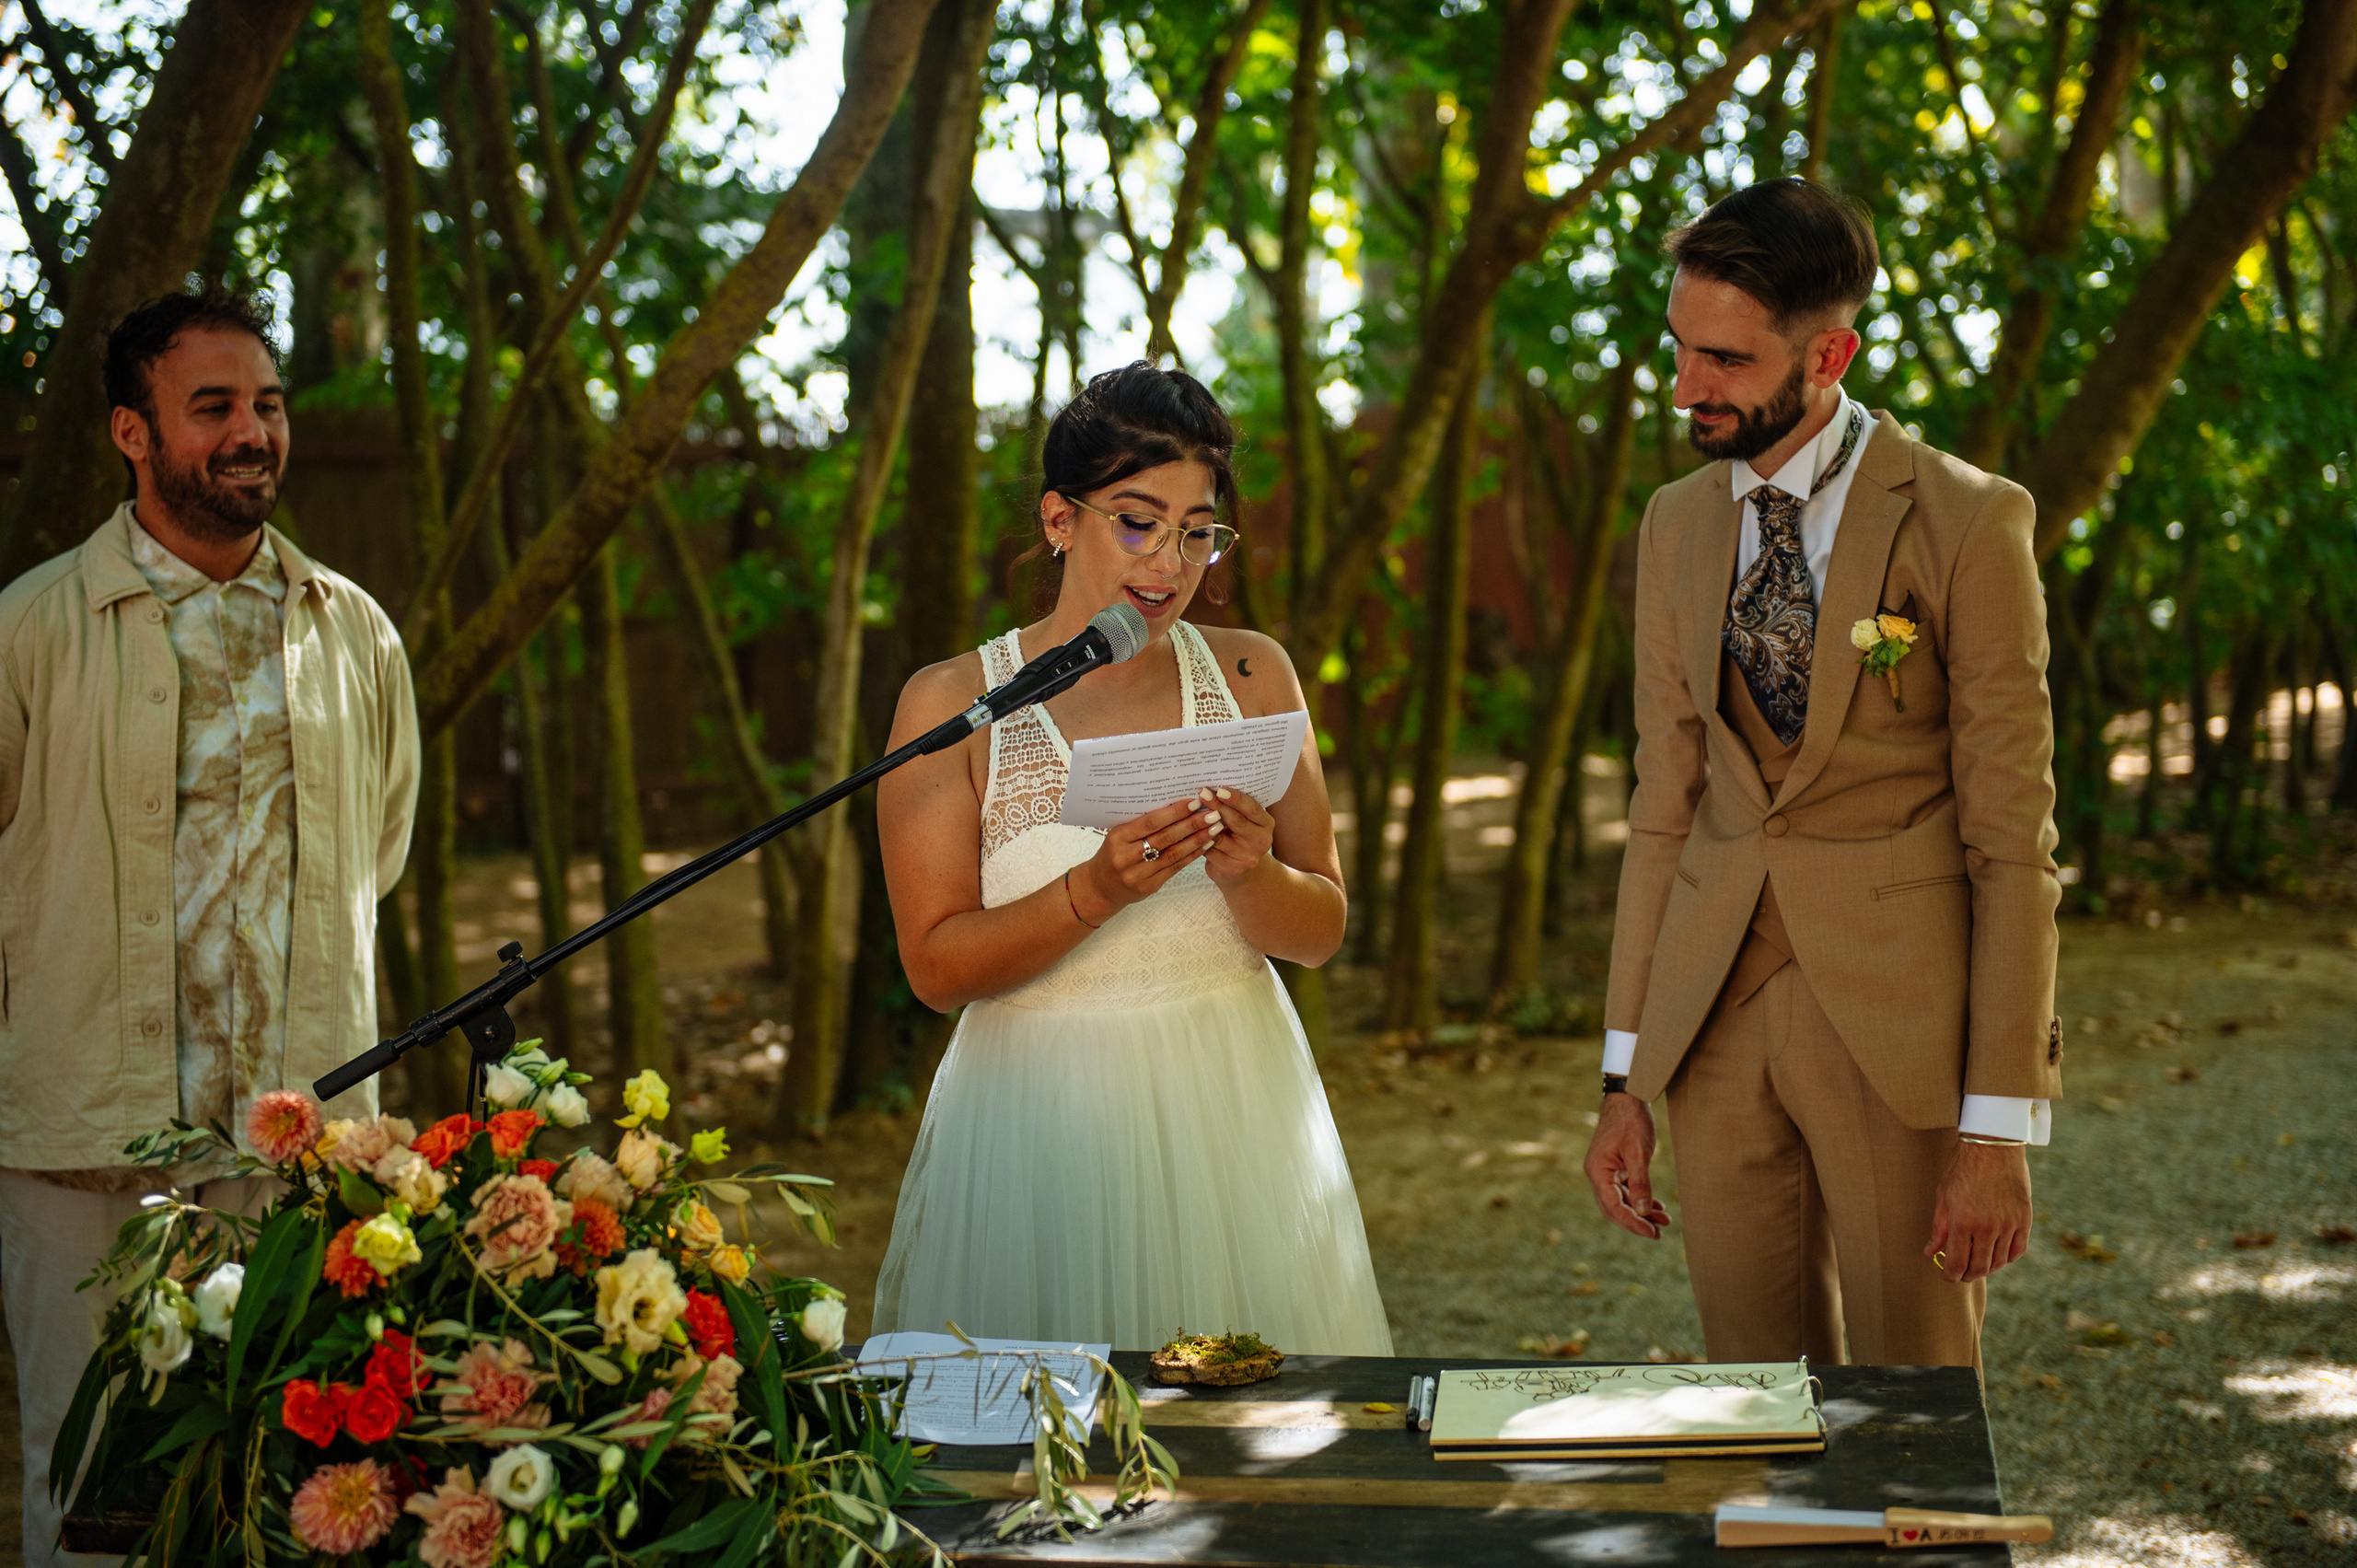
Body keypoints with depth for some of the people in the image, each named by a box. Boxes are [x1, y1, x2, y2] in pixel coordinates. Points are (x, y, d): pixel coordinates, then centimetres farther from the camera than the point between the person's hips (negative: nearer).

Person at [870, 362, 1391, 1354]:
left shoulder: (1250, 677, 4)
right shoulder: (952, 703, -3)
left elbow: (1321, 932, 4)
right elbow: (936, 966, -7)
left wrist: (1247, 874, -16)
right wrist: (1096, 893, -22)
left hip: (1231, 1120, 2)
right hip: (1042, 1120, -2)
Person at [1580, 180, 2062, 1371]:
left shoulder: (1968, 523, -7)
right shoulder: (1676, 526, 9)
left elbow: (2013, 837, -8)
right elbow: (1664, 808, 12)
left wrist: (2000, 1129, -11)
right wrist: (1624, 1080, 9)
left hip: (1902, 1024, -4)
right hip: (1717, 1014, 5)